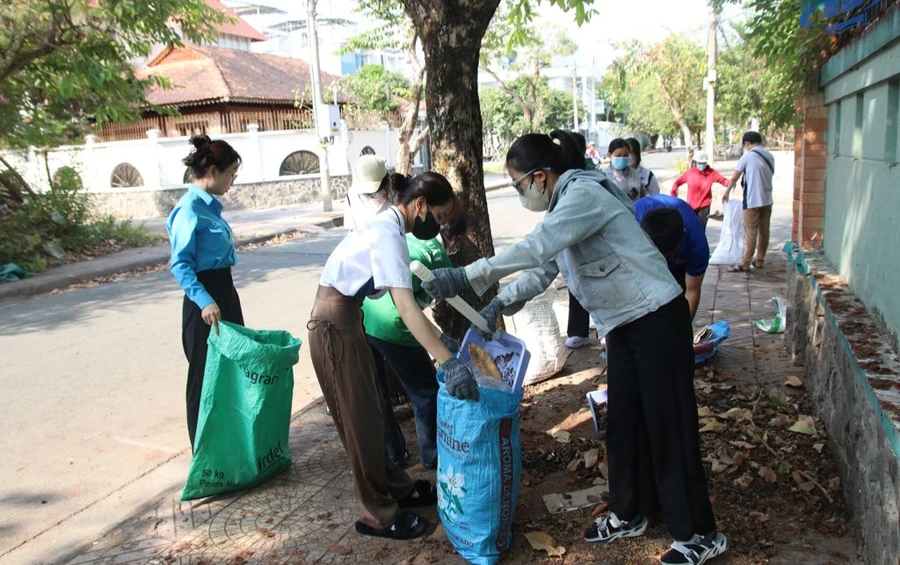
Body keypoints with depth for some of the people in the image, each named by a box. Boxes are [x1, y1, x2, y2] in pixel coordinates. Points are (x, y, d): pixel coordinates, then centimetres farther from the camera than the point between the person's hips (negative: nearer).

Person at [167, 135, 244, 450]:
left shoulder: (210, 204, 9)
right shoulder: (189, 210, -17)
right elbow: (180, 265, -23)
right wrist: (204, 301, -35)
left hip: (225, 293, 9)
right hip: (205, 301, -9)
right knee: (206, 376, 3)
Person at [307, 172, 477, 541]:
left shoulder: (388, 227, 8)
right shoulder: (389, 235, -22)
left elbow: (405, 300, 12)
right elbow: (406, 309, -32)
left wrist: (440, 339, 8)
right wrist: (449, 363, -36)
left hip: (346, 322, 10)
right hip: (333, 327, -10)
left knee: (369, 413, 18)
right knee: (360, 420, 1)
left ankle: (396, 488, 33)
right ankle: (377, 515, 16)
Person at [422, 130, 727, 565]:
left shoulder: (584, 194, -20)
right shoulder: (565, 203, 11)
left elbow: (535, 248, -32)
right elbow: (543, 268, 12)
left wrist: (466, 276, -32)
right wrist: (501, 303, 0)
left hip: (657, 318, -10)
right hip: (625, 323, 10)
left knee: (667, 425, -1)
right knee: (622, 421, 15)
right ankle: (628, 514, 31)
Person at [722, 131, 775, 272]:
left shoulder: (747, 157, -9)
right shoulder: (770, 157, 7)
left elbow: (734, 178, -1)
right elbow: (769, 175, 15)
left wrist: (727, 192, 15)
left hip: (752, 201, -6)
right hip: (767, 200, 6)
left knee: (750, 233, -6)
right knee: (764, 231, 12)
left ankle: (745, 264, -5)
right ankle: (759, 260, 21)